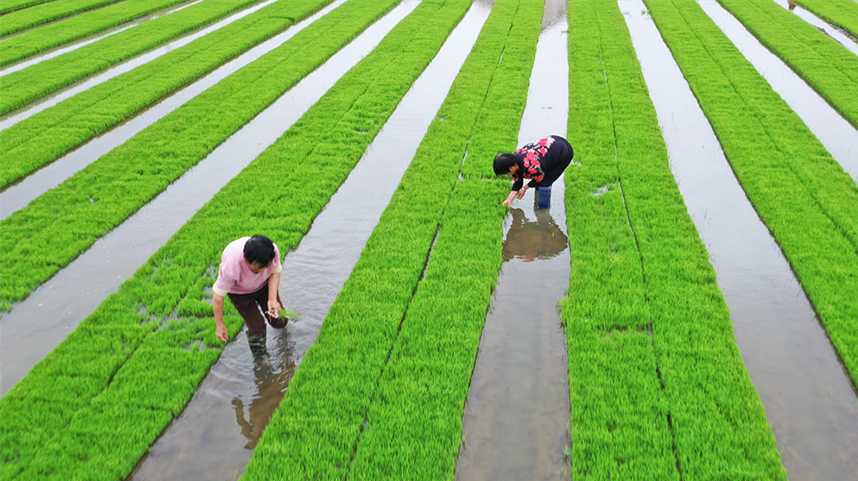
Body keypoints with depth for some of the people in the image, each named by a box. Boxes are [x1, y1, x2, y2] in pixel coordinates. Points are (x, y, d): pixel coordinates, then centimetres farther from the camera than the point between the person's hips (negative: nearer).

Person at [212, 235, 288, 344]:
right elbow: (218, 296, -28)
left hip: (263, 284, 3)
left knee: (278, 321, 11)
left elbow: (275, 272, -14)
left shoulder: (273, 251, -36)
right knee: (257, 327, -8)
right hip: (239, 291, -3)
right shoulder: (231, 267, -43)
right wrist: (219, 325, -18)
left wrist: (272, 299, -27)